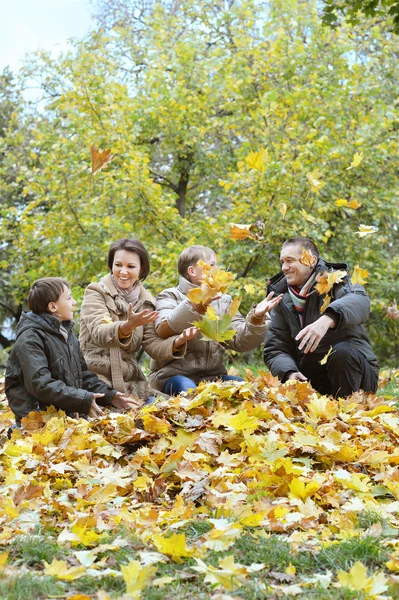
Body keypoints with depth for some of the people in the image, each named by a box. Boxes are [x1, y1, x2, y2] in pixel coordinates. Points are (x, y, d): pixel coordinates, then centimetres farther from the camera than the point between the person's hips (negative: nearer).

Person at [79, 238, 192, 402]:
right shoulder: (96, 293, -1)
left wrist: (178, 342, -18)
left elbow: (153, 346, 4)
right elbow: (99, 333, -18)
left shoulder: (145, 302, 12)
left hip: (130, 382, 5)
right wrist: (128, 326, -38)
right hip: (96, 378, -5)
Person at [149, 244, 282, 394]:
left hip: (212, 376, 5)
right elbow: (163, 331, -20)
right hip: (173, 376, -4)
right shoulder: (170, 296, 2)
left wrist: (256, 317, -13)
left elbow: (240, 341, 5)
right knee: (189, 390, -36)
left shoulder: (223, 301, 16)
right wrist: (196, 306, -34)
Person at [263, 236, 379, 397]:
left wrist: (327, 319, -49)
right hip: (311, 380, 4)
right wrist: (289, 373, -19)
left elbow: (360, 301, -29)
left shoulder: (336, 281, -5)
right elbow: (274, 350, 4)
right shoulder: (282, 303, 9)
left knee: (342, 351, -32)